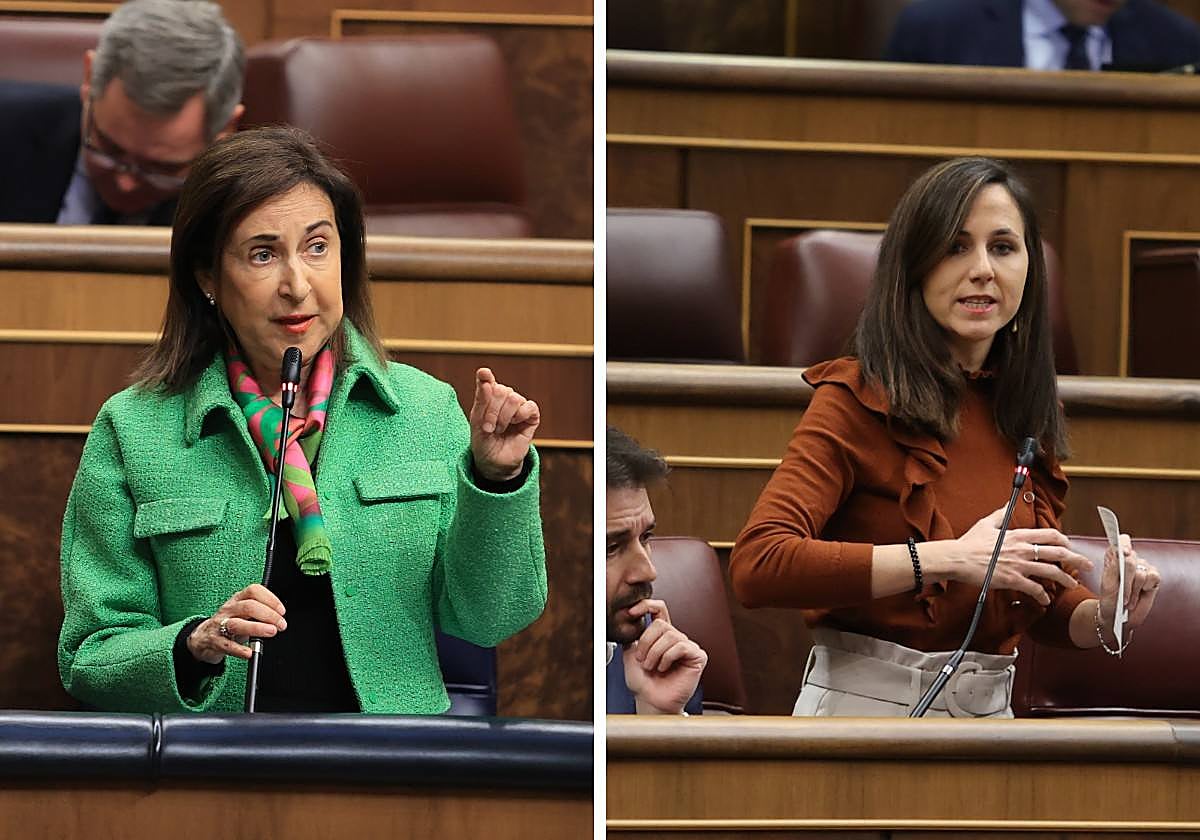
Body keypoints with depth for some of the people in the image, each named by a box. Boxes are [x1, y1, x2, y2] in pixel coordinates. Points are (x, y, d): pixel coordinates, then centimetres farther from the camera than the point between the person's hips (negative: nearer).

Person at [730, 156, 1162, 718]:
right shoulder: (859, 399, -11)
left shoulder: (1029, 415, 7)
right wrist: (948, 559, -26)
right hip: (862, 709, -5)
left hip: (990, 713, 5)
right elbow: (755, 565, -24)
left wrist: (1104, 617, -4)